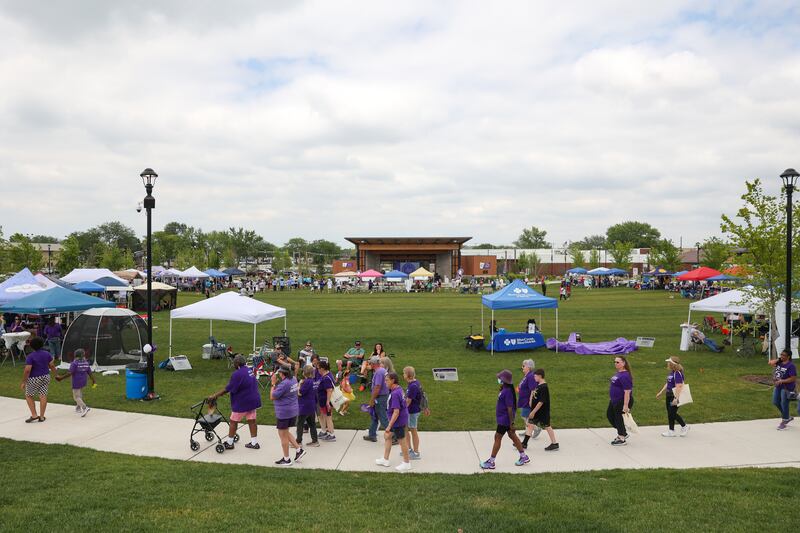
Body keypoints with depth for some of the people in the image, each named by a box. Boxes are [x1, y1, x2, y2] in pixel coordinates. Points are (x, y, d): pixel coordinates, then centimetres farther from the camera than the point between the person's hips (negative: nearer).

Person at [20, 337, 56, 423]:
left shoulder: (30, 356, -17)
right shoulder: (47, 353, -1)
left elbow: (27, 370, -21)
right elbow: (52, 366, 4)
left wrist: (23, 382, -13)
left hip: (34, 379, -5)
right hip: (45, 377, 5)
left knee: (28, 396, 11)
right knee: (43, 396, 6)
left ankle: (34, 415, 4)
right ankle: (42, 417, 8)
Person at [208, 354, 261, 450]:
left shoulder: (237, 374, -21)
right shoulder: (249, 370, 5)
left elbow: (228, 389, -18)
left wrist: (214, 396, -9)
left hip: (242, 403, -8)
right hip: (252, 401, 8)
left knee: (233, 422, 7)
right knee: (252, 421, 11)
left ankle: (229, 443, 17)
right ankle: (254, 443, 15)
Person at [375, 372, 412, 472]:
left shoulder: (395, 394, -27)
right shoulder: (399, 389, 3)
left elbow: (396, 412, -29)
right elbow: (403, 404, 16)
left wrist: (389, 426, -25)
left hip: (398, 421, -10)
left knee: (402, 441, 5)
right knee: (387, 436, 20)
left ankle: (406, 463, 21)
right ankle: (385, 460, 30)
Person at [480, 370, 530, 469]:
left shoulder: (507, 392, -25)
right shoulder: (504, 390, 5)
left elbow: (510, 408, -23)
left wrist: (511, 423, -20)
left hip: (504, 420, -10)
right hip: (503, 419, 10)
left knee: (497, 438, -1)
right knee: (512, 436, 18)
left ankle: (491, 462, 7)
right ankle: (523, 457, 28)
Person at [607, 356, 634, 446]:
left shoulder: (625, 376, -24)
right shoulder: (618, 373, 8)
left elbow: (627, 392, -26)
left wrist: (626, 405, -27)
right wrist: (611, 398, 23)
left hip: (622, 402, -11)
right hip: (614, 401, 11)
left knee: (619, 419, 2)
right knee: (609, 415, 20)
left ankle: (622, 439, 19)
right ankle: (623, 433, 33)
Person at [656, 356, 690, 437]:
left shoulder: (677, 374, -21)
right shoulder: (671, 372, 9)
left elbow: (678, 387, -26)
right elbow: (667, 384, 20)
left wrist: (676, 398, -30)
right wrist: (661, 392, 23)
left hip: (675, 396, -10)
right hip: (669, 395, 10)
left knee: (672, 413, -2)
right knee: (669, 413, 13)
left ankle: (684, 427, 17)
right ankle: (671, 430, 21)